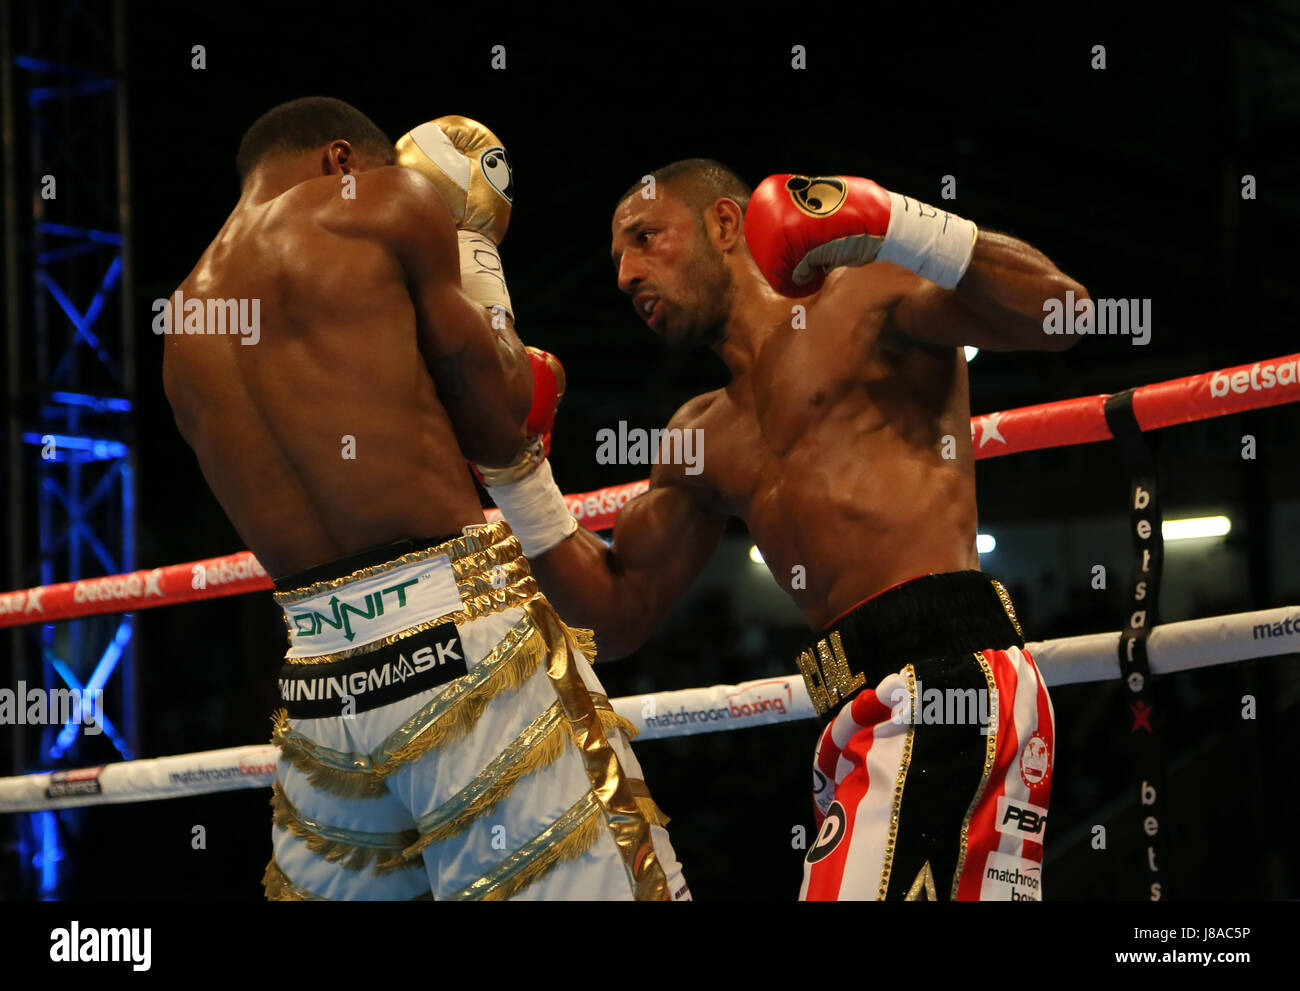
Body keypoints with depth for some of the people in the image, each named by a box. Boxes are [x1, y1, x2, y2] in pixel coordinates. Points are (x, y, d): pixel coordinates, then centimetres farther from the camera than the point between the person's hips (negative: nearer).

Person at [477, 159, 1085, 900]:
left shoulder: (863, 298, 5)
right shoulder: (703, 439, 27)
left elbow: (1061, 312, -8)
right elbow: (620, 615, 25)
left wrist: (895, 227, -18)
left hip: (946, 663, -8)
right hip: (870, 707, 8)